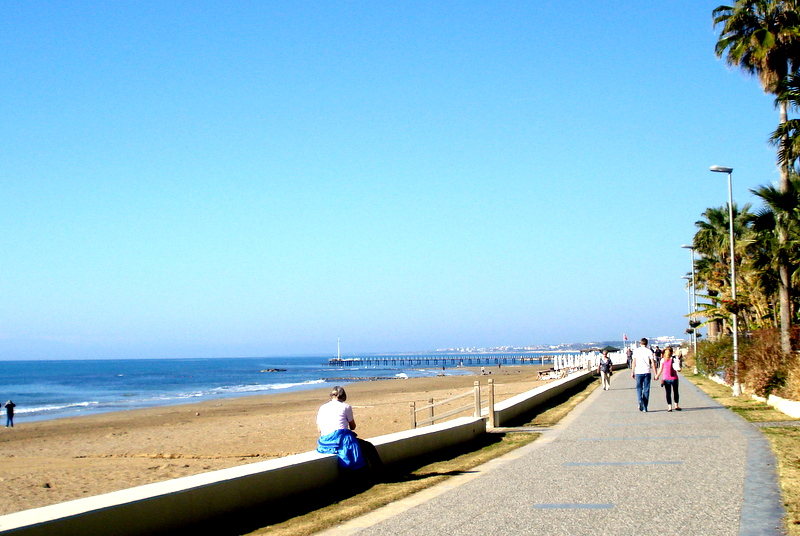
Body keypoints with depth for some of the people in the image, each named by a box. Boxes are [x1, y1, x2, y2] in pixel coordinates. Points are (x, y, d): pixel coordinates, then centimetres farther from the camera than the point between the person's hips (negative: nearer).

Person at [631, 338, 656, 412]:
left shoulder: (636, 351, 3)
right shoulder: (649, 351, 0)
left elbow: (634, 362, 2)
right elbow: (653, 363, -2)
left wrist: (632, 372, 9)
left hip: (638, 372, 0)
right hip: (647, 372, 0)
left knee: (639, 388, 8)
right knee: (646, 390, 6)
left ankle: (640, 401, -19)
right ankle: (645, 407, 7)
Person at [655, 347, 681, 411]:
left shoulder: (663, 360, -2)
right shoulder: (674, 358, -6)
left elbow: (660, 370, 2)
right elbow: (678, 368, -15)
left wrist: (657, 376, 11)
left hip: (666, 379, 1)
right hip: (674, 378, -1)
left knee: (668, 393, 4)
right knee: (675, 392, 15)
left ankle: (669, 407, -2)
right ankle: (676, 405, 20)